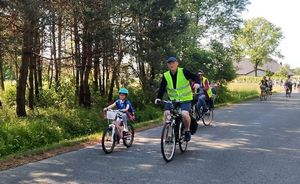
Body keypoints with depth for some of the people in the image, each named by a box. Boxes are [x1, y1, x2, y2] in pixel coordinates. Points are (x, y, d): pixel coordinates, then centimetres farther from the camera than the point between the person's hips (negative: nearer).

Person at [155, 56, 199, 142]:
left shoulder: (183, 72, -10)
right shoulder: (165, 75, -2)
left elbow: (194, 77, -13)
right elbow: (162, 88, -5)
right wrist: (158, 98, -21)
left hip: (185, 99, -3)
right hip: (172, 99, 3)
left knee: (184, 114, -26)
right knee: (166, 114, -18)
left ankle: (187, 131, 1)